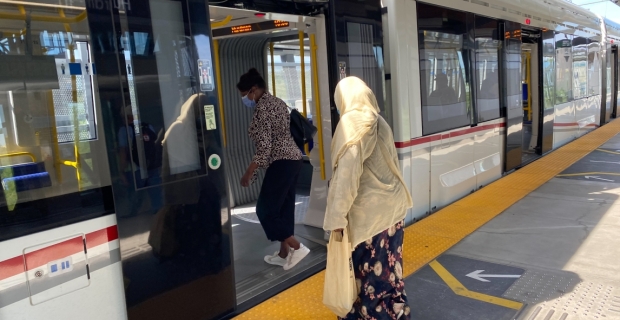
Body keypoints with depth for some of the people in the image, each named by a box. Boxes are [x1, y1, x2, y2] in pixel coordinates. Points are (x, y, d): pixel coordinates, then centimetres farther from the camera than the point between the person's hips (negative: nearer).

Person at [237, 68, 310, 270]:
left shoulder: (261, 109, -15)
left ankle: (297, 247, -1)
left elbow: (264, 147, -20)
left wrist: (249, 173, -15)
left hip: (281, 163, -10)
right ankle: (284, 254, 23)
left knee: (265, 209, 0)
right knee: (284, 207, 14)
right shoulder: (278, 102, 14)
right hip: (293, 159, 10)